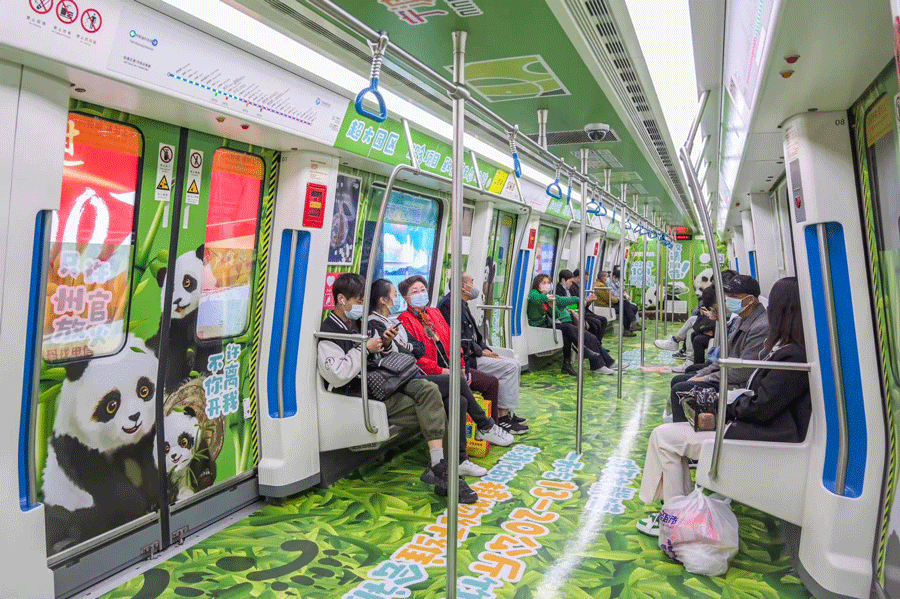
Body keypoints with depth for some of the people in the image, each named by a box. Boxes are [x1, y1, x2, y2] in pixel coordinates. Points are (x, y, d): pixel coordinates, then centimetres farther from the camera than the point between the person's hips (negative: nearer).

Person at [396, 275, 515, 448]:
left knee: (492, 382, 3)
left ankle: (488, 426, 12)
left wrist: (461, 368, 4)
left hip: (451, 369, 8)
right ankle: (486, 428, -14)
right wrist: (440, 371, -19)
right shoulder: (405, 320, -5)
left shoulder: (435, 313, 20)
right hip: (431, 375, -8)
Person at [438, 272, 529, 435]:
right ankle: (502, 417, -13)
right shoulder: (449, 304, -13)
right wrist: (480, 351, -15)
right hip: (464, 358, -10)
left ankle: (506, 413, 8)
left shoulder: (462, 304, 20)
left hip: (473, 353, 10)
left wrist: (485, 349, 7)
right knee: (509, 367, -17)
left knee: (514, 364, 5)